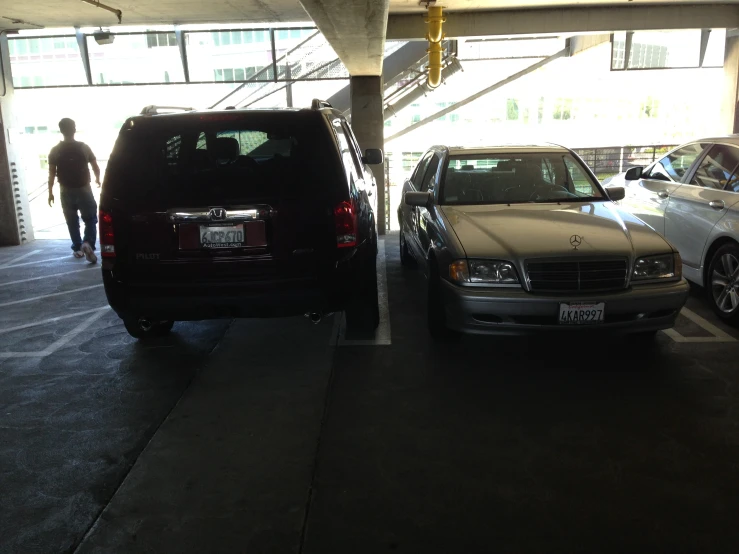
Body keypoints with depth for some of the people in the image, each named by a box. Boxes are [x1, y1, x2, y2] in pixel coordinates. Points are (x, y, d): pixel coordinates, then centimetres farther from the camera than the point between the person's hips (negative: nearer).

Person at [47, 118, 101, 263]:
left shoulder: (55, 151, -4)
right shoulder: (84, 147, -6)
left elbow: (52, 174, -4)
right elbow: (96, 167, 1)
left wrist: (50, 192, 6)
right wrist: (98, 179, 22)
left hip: (66, 191, 1)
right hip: (83, 189, -1)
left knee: (72, 222, 14)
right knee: (90, 219, 5)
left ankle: (77, 249, 20)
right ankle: (88, 243, -18)